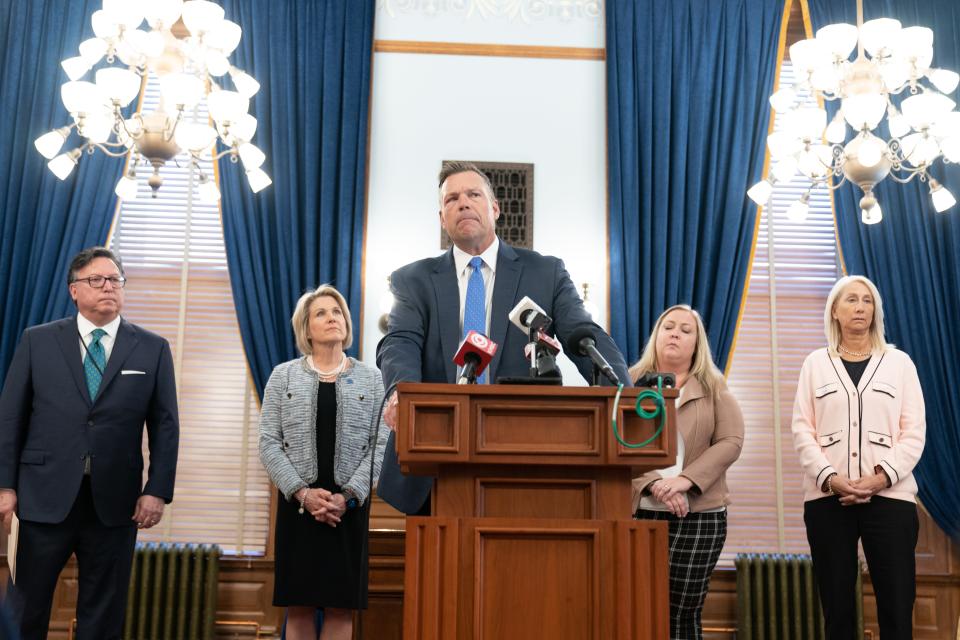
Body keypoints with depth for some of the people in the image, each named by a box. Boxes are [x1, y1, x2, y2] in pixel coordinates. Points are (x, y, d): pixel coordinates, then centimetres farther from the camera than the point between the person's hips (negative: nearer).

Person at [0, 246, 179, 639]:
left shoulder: (152, 348, 4)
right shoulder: (37, 341, 4)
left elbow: (165, 426, 2)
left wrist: (157, 490, -5)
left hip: (114, 500, 0)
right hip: (46, 496, 0)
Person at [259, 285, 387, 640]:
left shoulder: (370, 377, 6)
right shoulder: (283, 376, 6)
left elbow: (380, 445, -1)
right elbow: (268, 443, -1)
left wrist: (347, 496, -12)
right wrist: (302, 493, -13)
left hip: (349, 505, 0)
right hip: (297, 501, 0)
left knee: (340, 607, 3)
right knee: (298, 606, 3)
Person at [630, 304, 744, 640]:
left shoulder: (714, 389, 10)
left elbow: (730, 441, -2)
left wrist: (685, 479, -16)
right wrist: (653, 483, -17)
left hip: (698, 515, 0)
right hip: (637, 512, 0)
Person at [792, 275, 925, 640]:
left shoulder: (899, 363, 10)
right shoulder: (816, 364, 11)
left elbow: (914, 432, 3)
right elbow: (802, 430, 3)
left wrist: (881, 477, -12)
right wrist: (830, 478, -12)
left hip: (889, 497, 0)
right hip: (827, 498, 1)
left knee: (897, 608, -3)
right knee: (837, 608, 5)